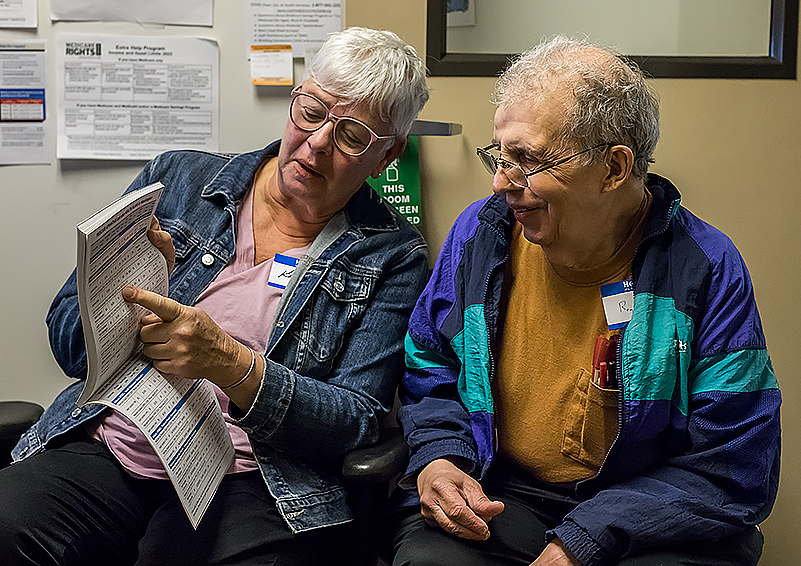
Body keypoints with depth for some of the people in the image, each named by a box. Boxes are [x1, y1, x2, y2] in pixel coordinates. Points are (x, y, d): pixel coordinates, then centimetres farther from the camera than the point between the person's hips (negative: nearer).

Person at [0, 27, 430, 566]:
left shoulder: (393, 256, 3)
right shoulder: (178, 178, 9)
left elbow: (357, 420, -6)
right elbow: (66, 332, 10)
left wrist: (227, 363, -21)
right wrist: (125, 301, -15)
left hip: (248, 486, -1)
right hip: (105, 450, 2)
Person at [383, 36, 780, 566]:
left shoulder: (708, 270, -11)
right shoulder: (479, 234, 1)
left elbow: (733, 468, -12)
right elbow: (426, 370, 14)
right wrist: (436, 457, -7)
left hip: (643, 516, -2)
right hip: (495, 493, 2)